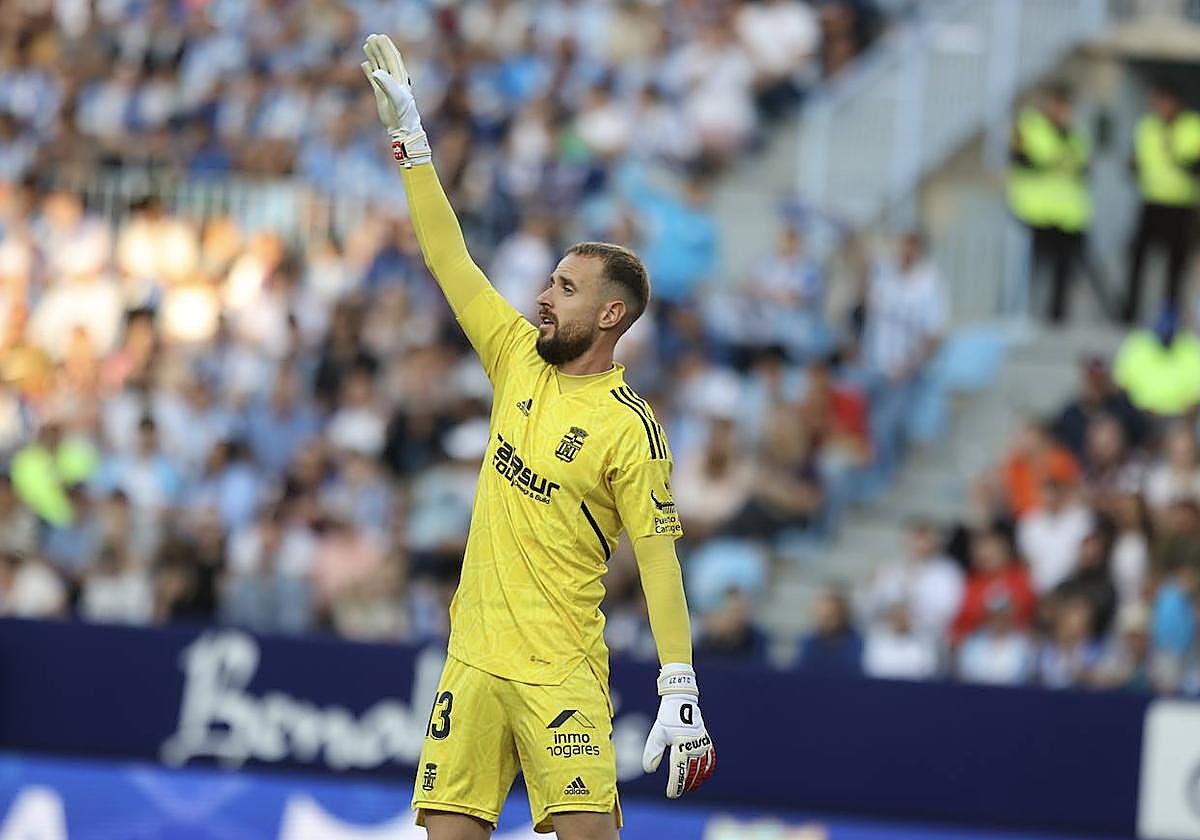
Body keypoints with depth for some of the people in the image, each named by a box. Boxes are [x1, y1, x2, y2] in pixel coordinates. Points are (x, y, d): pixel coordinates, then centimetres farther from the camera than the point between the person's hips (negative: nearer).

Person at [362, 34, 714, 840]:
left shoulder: (630, 427, -8)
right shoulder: (520, 359, 9)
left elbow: (658, 558, -12)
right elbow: (449, 259, 13)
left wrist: (680, 692, -18)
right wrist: (413, 142, 11)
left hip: (561, 673, -6)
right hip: (473, 660, 6)